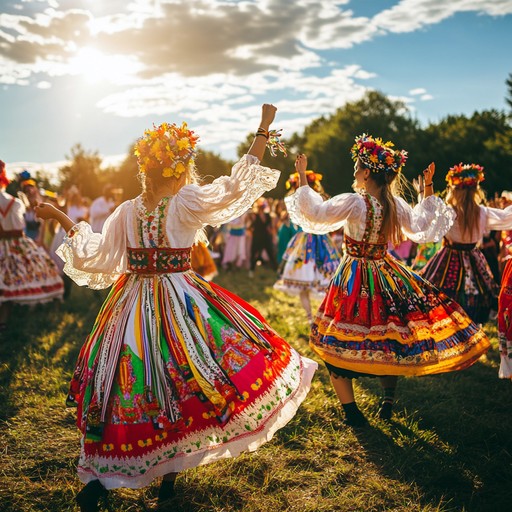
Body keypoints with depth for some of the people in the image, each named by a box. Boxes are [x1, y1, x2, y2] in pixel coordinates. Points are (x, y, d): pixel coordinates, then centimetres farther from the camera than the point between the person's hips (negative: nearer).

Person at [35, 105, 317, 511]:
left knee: (119, 379, 11)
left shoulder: (127, 211, 1)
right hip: (178, 301, -4)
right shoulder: (188, 202, -9)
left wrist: (64, 219, 15)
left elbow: (95, 256, 2)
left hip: (131, 305, 4)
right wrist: (264, 129, 0)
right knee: (182, 375, 9)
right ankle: (170, 471, 14)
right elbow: (239, 182, -6)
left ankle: (96, 477, 13)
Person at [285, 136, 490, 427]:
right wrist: (428, 189, 19)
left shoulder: (355, 203, -18)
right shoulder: (396, 204, -2)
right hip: (387, 275, 5)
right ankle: (388, 400, 22)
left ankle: (352, 412, 6)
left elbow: (314, 213, -16)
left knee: (339, 343, 4)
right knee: (389, 334, 20)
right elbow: (420, 226, 14)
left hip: (355, 279, -5)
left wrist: (302, 176, -9)